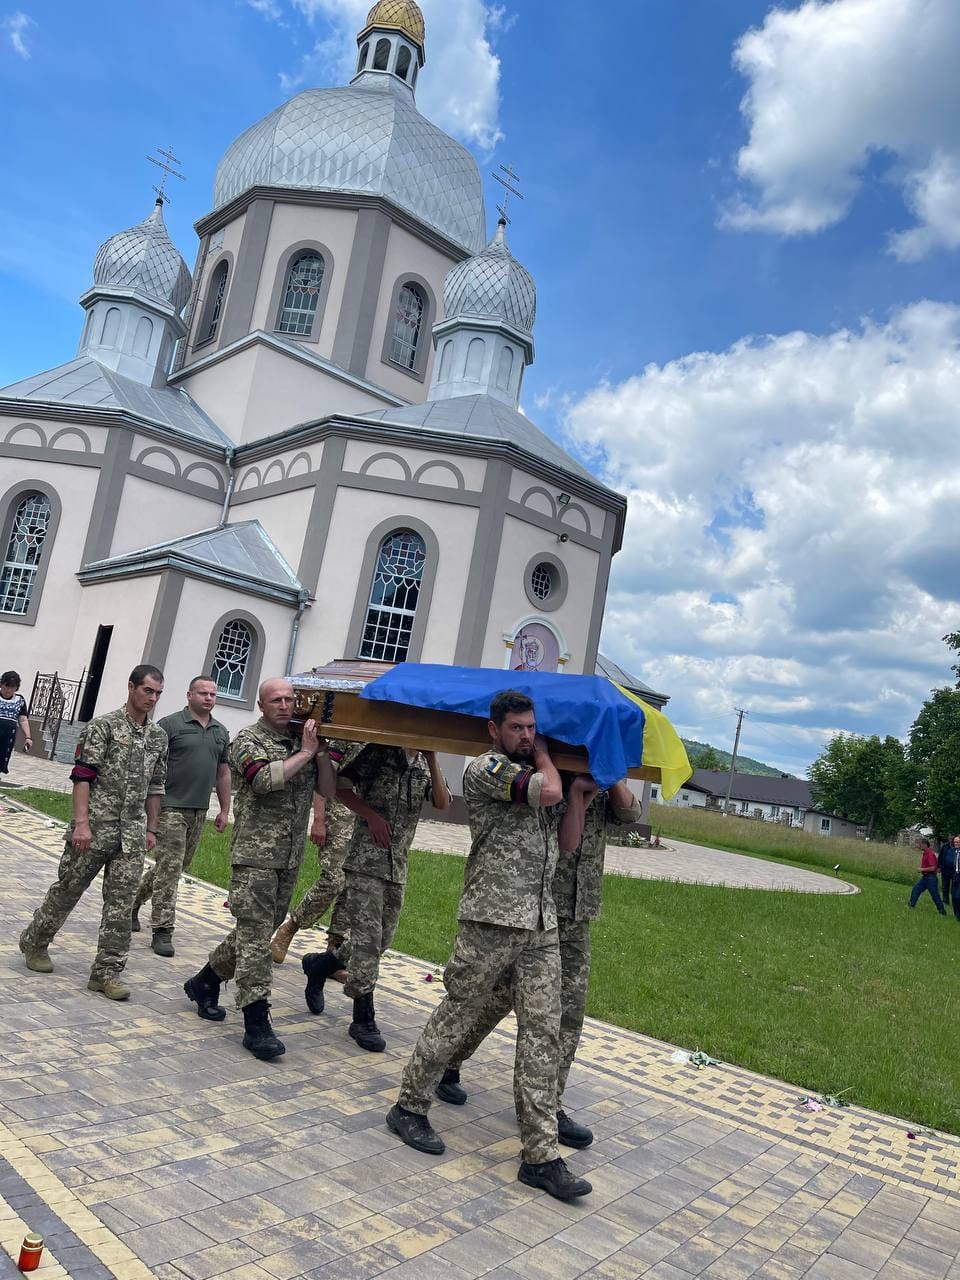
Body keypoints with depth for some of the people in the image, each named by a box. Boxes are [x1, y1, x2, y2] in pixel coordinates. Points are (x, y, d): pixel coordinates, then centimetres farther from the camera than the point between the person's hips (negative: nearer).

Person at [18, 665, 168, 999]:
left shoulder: (159, 736, 10)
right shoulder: (103, 726, -7)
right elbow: (82, 776, -11)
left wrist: (150, 829, 15)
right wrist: (81, 822, -17)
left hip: (132, 835, 4)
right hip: (95, 828, -4)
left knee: (122, 904, 2)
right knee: (67, 890, 11)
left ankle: (107, 972, 10)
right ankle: (34, 943, 34)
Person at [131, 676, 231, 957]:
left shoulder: (221, 732, 13)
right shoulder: (170, 725, -6)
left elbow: (223, 773, 17)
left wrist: (224, 810, 15)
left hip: (200, 812, 6)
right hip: (171, 808, -6)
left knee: (175, 866, 15)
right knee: (169, 868, -6)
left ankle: (134, 900, 35)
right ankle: (162, 930, 1)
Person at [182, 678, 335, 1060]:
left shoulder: (304, 740, 11)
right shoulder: (249, 739, -4)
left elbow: (328, 789, 6)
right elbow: (265, 779, -22)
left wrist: (321, 751, -6)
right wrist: (305, 753, -16)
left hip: (290, 857, 6)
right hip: (255, 854, -6)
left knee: (256, 930, 16)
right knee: (256, 935, -7)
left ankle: (204, 982, 36)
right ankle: (256, 1023, -3)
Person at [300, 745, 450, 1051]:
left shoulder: (425, 765, 10)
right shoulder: (377, 752, -4)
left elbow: (443, 804, -4)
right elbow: (340, 785, -5)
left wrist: (432, 761, -13)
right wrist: (371, 815, -15)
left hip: (397, 868, 6)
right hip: (365, 862, -6)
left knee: (381, 940, 13)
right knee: (368, 937, -6)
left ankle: (319, 963, 35)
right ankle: (363, 1020, 5)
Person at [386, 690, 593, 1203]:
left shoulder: (531, 772, 17)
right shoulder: (485, 768, -7)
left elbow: (564, 841, 21)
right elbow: (549, 790, -20)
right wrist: (541, 754, -2)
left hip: (541, 924, 7)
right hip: (491, 920, -7)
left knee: (542, 1032, 5)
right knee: (456, 1014, 6)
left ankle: (541, 1155, 11)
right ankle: (409, 1107, 27)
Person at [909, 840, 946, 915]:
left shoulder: (930, 854, -21)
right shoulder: (924, 854, 9)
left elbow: (933, 868, -26)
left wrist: (922, 869, -16)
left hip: (930, 878, -10)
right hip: (925, 877, 10)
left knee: (935, 895, -1)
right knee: (915, 890, 12)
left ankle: (942, 911, 10)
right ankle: (911, 905, 20)